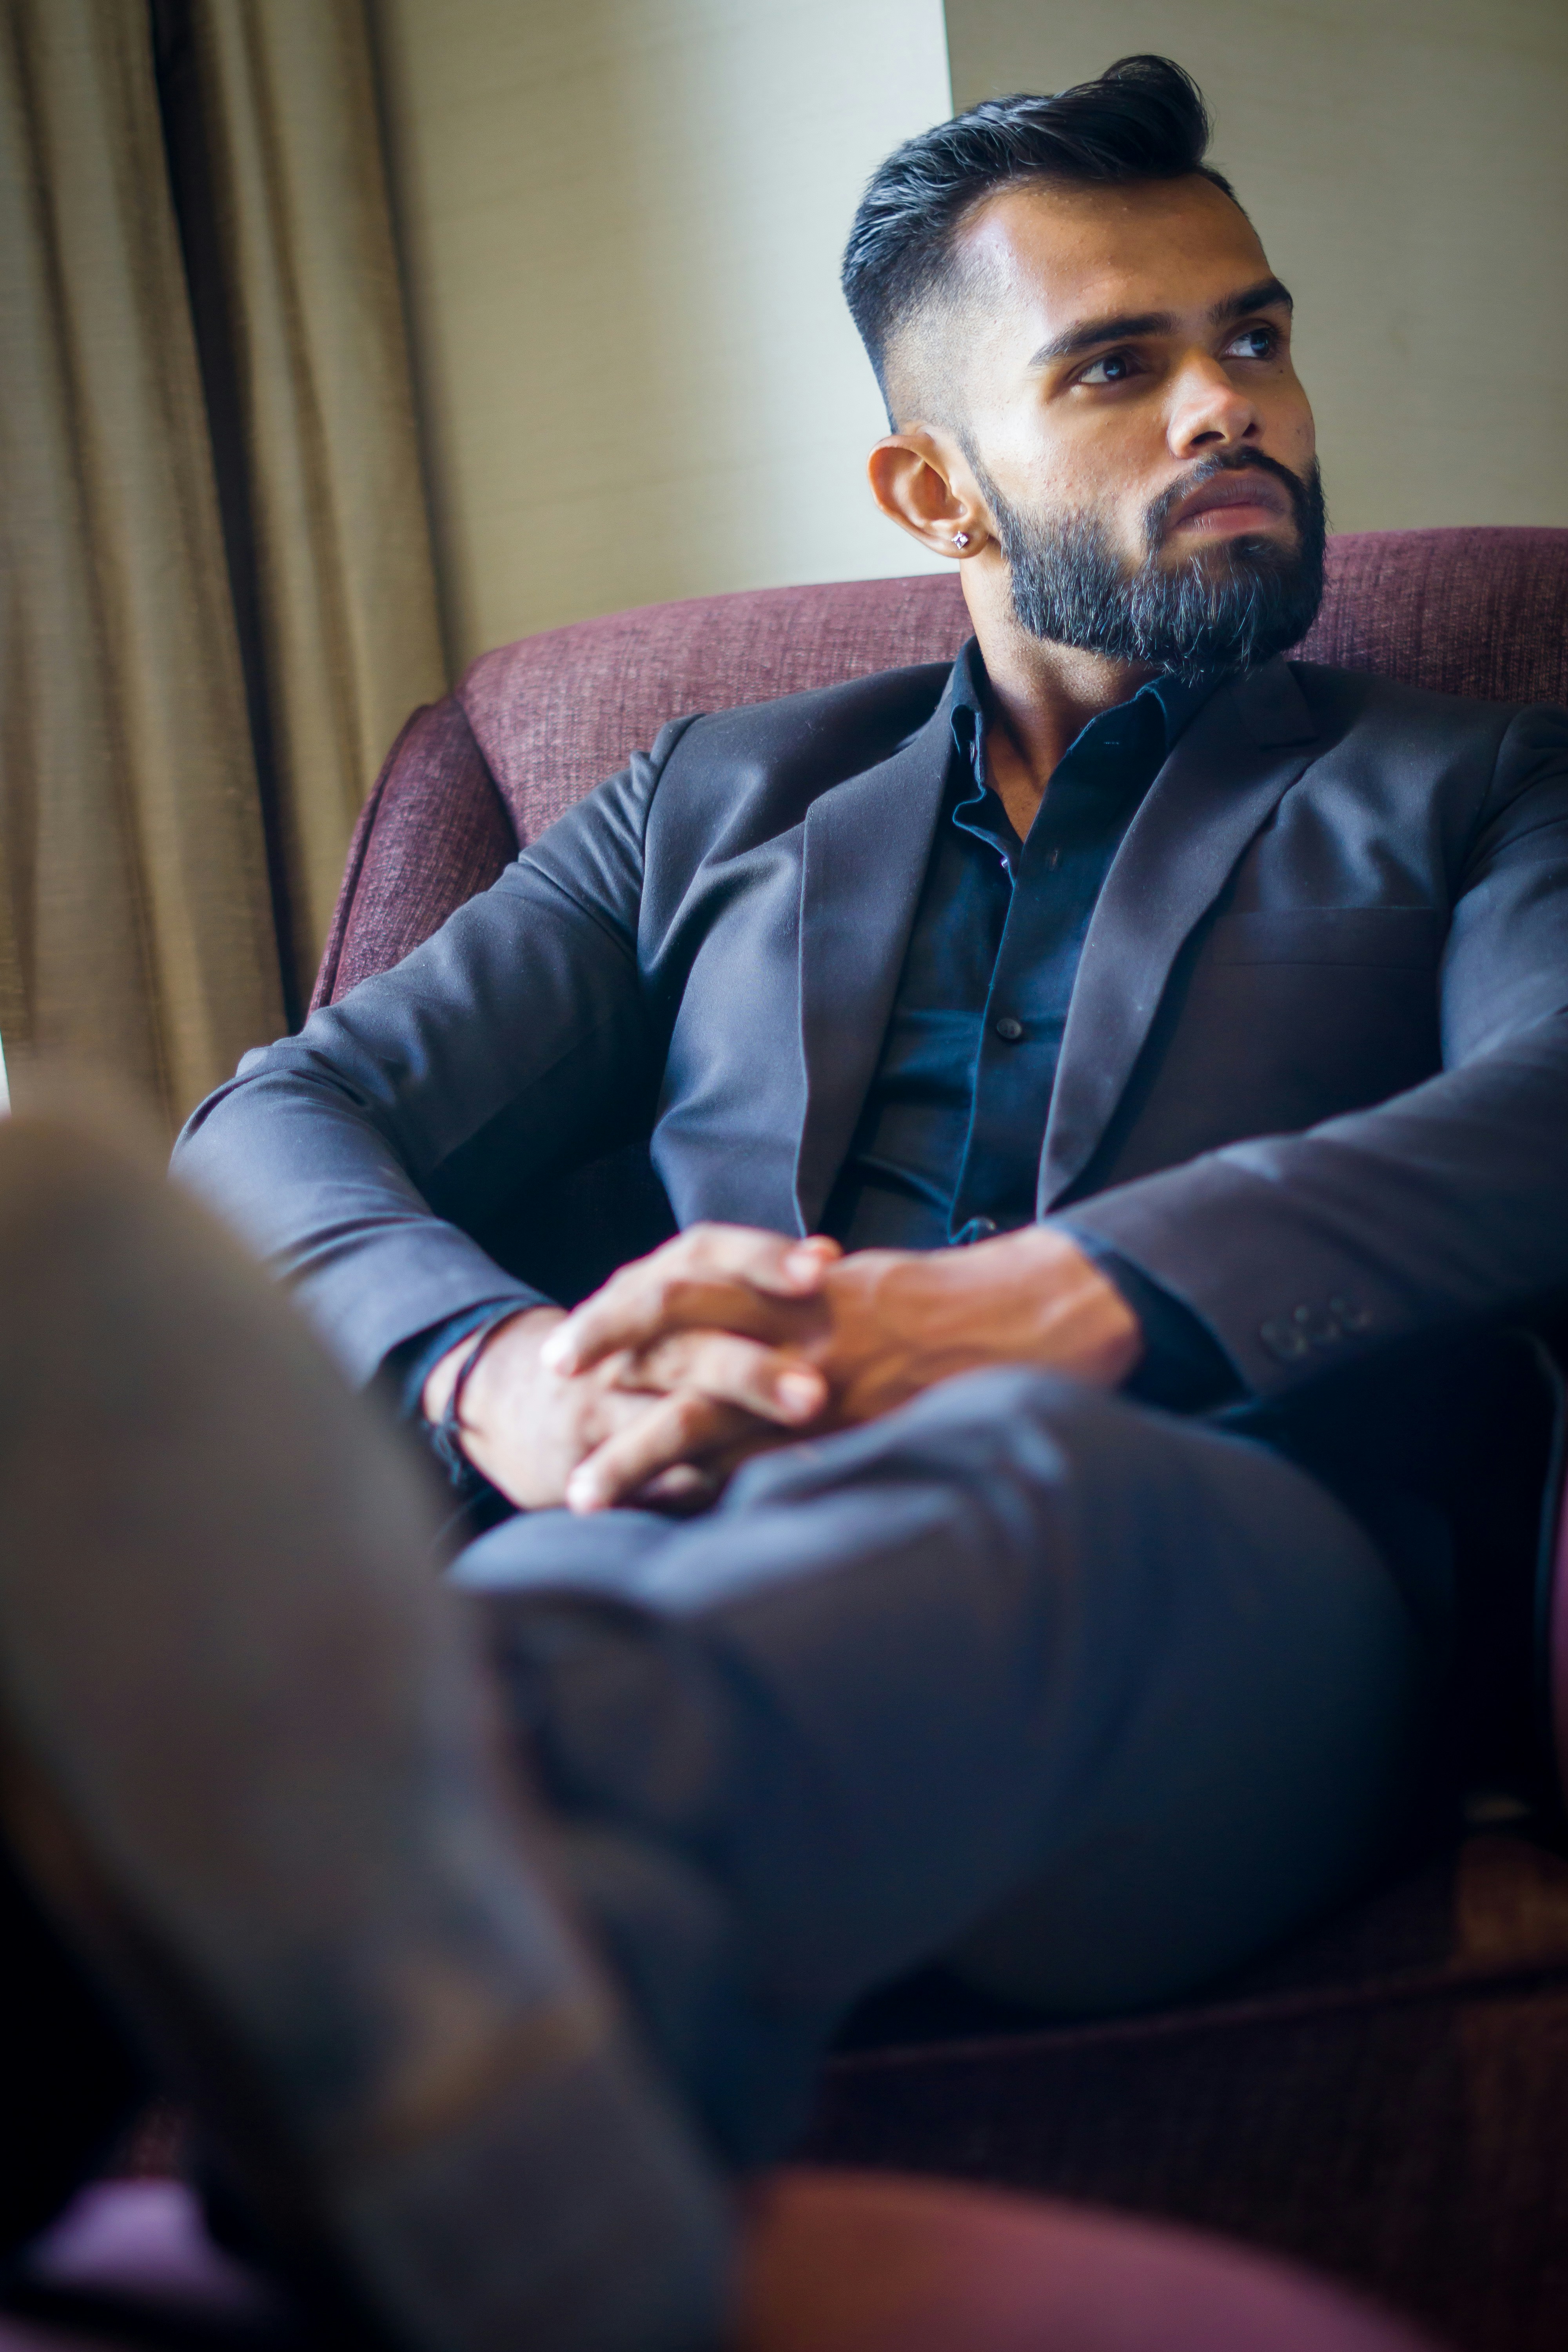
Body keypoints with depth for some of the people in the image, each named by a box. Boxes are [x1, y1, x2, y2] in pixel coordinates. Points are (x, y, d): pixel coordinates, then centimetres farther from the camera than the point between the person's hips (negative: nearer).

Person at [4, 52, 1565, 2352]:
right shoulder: (720, 801, 28)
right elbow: (284, 1121, 15)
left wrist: (1023, 1308, -19)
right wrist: (509, 1374, -11)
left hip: (1210, 1587, -2)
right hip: (693, 1560, 3)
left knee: (1011, 1474, -39)